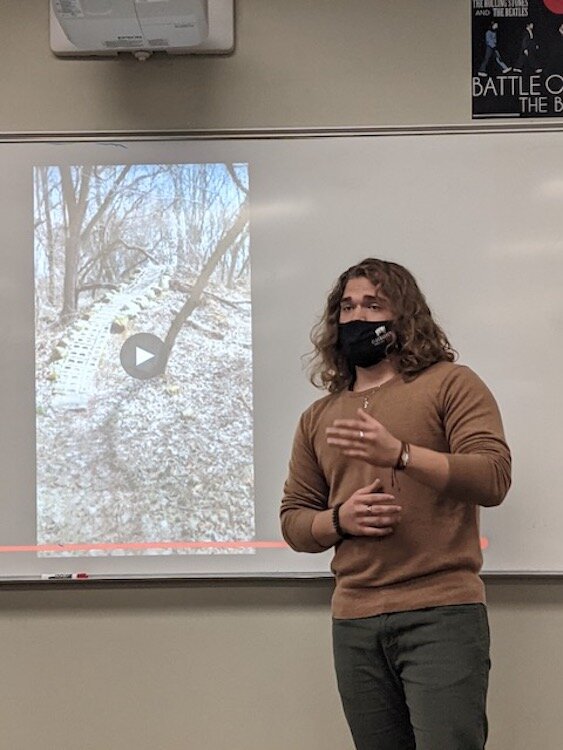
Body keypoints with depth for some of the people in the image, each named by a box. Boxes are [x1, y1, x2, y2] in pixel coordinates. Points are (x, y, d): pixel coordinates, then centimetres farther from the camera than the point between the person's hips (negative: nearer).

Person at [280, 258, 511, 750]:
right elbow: (293, 521, 16)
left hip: (442, 613, -4)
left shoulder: (450, 383, 2)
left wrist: (399, 454, -24)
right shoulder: (319, 417, 16)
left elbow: (494, 477, -11)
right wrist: (339, 520, -7)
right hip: (354, 622, 5)